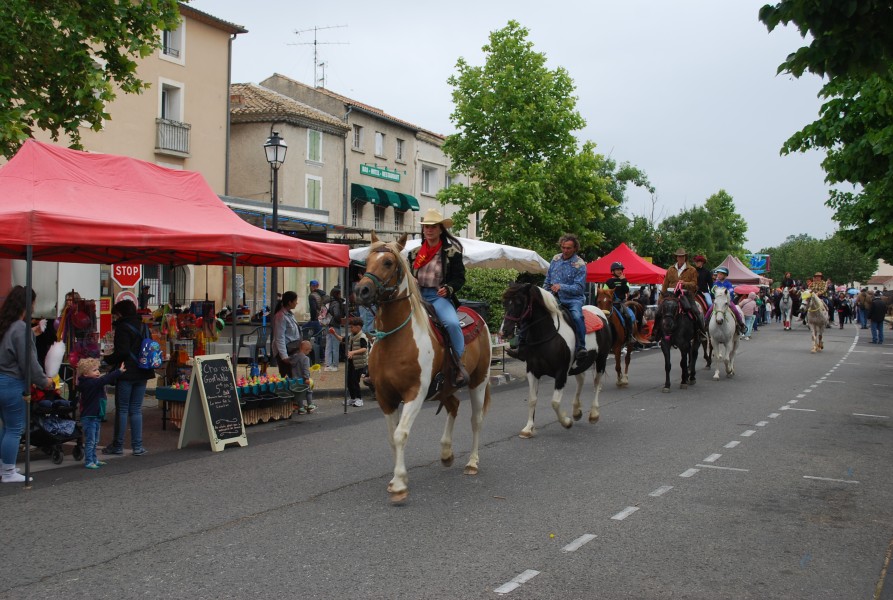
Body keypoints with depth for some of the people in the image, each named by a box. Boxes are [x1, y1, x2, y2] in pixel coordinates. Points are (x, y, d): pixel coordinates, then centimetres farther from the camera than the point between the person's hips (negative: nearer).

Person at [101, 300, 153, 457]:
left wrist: (107, 360, -7)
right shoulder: (142, 326, 12)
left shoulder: (122, 327, -10)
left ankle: (118, 445, 8)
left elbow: (122, 351, -18)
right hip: (142, 373, 7)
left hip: (127, 374, -6)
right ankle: (138, 446, 6)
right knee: (136, 410, 9)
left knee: (122, 409, 2)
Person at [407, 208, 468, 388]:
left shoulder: (451, 252, 3)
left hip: (439, 297, -5)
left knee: (452, 323, -32)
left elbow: (459, 278, 0)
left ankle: (459, 365, -17)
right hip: (416, 296, 5)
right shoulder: (415, 253, 16)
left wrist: (448, 288, -19)